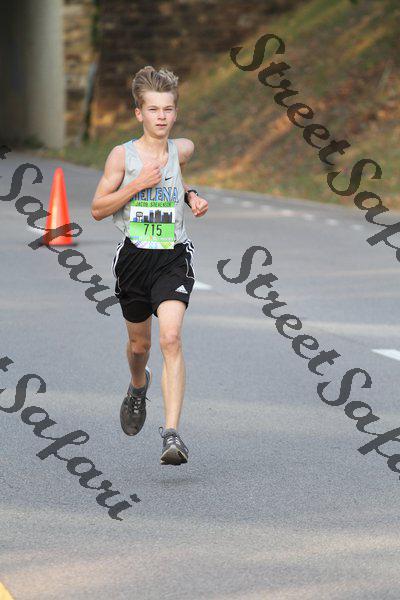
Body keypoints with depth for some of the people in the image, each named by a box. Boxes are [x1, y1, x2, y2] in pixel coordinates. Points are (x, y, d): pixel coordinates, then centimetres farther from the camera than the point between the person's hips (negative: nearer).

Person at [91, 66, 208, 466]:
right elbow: (98, 209, -3)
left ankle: (172, 434, -24)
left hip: (173, 257, 0)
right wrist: (138, 184, -14)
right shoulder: (123, 155, -5)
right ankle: (139, 386, 55)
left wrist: (191, 197, 7)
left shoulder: (183, 149, 2)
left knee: (171, 338, -20)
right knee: (139, 343, 17)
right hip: (134, 257, 0)